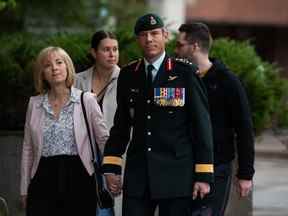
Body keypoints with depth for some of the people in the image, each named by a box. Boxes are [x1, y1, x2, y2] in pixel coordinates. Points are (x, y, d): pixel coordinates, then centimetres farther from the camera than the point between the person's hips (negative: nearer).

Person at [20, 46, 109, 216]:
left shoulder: (87, 100, 2)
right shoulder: (34, 103, 10)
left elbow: (104, 139, 5)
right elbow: (28, 148, 13)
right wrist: (25, 189, 10)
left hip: (78, 178, -2)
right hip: (44, 180, 2)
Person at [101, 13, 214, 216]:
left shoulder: (185, 73, -2)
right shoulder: (128, 75, 10)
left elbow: (202, 125, -3)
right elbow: (121, 125, 15)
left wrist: (204, 175, -7)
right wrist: (111, 167, 7)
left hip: (176, 175, -3)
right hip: (137, 175, 3)